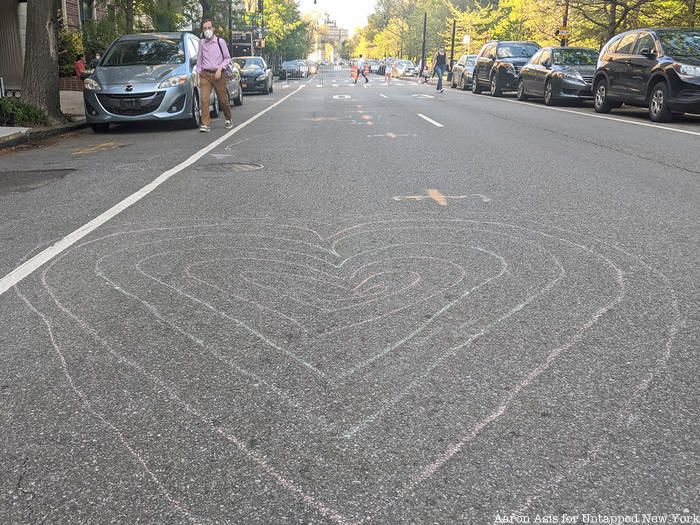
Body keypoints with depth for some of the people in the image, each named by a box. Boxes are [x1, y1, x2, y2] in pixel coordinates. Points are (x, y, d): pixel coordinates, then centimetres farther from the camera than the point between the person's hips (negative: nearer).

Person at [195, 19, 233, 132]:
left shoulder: (220, 41, 1)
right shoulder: (202, 43, 8)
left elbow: (227, 58, 4)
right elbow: (199, 59, 15)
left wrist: (220, 69, -8)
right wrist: (198, 73, 9)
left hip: (218, 74, -1)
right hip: (205, 74, 1)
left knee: (223, 100, 6)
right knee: (204, 99, -12)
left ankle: (228, 120, 28)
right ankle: (205, 124, -13)